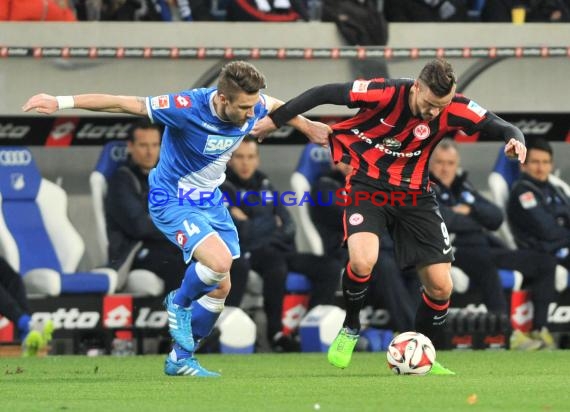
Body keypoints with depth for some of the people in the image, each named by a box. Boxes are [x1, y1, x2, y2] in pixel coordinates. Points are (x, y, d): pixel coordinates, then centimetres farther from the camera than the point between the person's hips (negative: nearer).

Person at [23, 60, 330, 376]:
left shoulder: (253, 106, -14)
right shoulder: (188, 108, -32)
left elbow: (276, 106, 13)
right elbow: (125, 104, -29)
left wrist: (306, 126, 29)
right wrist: (62, 102, -31)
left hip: (210, 200, 7)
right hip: (172, 201, -7)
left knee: (220, 287, 8)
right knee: (219, 260, -28)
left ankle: (180, 360, 26)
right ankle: (179, 304, 4)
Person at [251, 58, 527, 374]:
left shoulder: (453, 109, -15)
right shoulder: (384, 93, -24)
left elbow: (500, 127, -10)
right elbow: (324, 93, -14)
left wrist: (515, 139, -35)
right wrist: (274, 120, -8)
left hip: (414, 193, 3)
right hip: (368, 185, -3)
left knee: (440, 286, -2)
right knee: (362, 261, -29)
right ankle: (350, 328, 1)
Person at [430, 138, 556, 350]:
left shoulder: (463, 187, 23)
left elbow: (496, 217, 13)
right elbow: (442, 219, -19)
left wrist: (470, 209, -5)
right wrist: (476, 223, -5)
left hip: (484, 250, 9)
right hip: (454, 255, -9)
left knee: (545, 261, 2)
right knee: (483, 260, -42)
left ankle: (540, 329, -6)